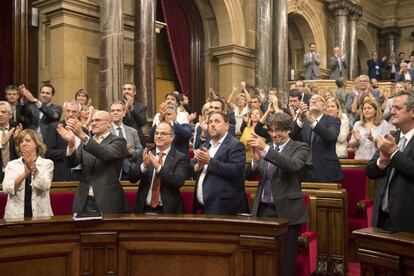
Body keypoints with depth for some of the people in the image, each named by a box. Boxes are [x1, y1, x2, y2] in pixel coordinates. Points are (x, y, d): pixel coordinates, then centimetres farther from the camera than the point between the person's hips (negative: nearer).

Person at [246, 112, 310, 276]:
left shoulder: (300, 148, -2)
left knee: (286, 259, 2)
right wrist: (256, 161, -14)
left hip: (286, 211, -4)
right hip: (263, 209, 4)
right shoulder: (265, 148, 12)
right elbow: (249, 175, 7)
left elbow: (293, 165, -24)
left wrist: (266, 149, -28)